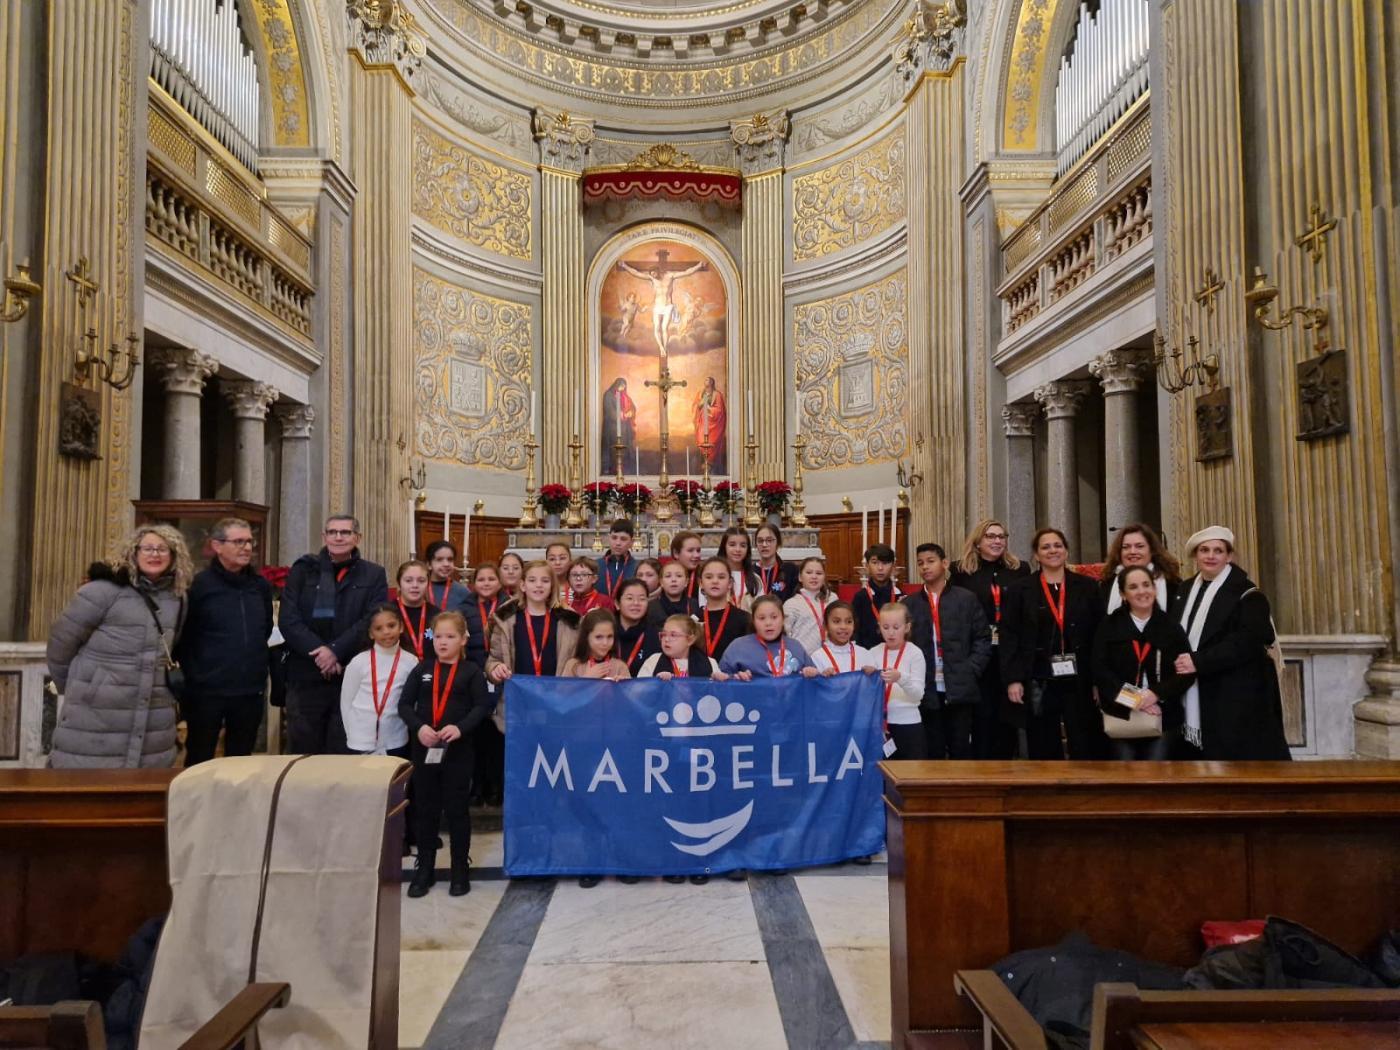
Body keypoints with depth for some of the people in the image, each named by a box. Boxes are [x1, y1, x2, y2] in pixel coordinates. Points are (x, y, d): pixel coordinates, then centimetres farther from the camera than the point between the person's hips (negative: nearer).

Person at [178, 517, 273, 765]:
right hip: (206, 692, -4)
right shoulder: (199, 585, -8)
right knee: (198, 763, 9)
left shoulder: (261, 586, 7)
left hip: (251, 691, 4)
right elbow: (181, 637, -6)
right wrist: (194, 674, -4)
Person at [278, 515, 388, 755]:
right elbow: (288, 620, -2)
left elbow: (373, 621, -5)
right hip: (305, 675, 1)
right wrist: (318, 652, -13)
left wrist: (336, 650, -17)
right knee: (304, 752, 8)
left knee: (343, 754, 4)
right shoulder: (303, 569, 7)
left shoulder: (373, 575, 6)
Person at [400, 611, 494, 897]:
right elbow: (404, 704, 2)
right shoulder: (422, 669, 7)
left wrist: (460, 727, -24)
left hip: (458, 750, -2)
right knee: (426, 810, 11)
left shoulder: (471, 671, -1)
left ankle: (461, 870, 18)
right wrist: (418, 727, -16)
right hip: (423, 749, 3)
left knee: (457, 810, 5)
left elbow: (482, 706, -8)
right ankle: (424, 869, 23)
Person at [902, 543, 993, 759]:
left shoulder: (967, 599, 5)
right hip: (927, 693, 1)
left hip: (961, 692, -1)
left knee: (962, 753, 4)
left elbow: (983, 640, 3)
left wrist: (969, 672, -6)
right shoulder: (909, 604, 8)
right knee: (932, 754, 6)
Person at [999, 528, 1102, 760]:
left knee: (1086, 749, 2)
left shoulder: (1087, 587, 7)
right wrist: (1012, 679, -9)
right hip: (1038, 682, 0)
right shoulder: (1020, 590, 4)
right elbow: (1009, 637, -1)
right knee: (1043, 751, 7)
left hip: (1080, 682, 1)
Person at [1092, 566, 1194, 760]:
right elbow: (1100, 670, -5)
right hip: (1120, 717, -1)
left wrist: (1156, 693, -16)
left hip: (1163, 718, 1)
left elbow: (1187, 672, 0)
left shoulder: (1171, 627, 6)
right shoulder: (1109, 625, 3)